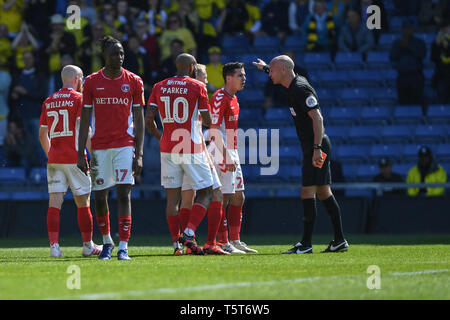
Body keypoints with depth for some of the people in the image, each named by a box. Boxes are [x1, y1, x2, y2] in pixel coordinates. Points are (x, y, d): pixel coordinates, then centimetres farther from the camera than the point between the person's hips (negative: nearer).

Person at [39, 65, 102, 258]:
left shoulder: (49, 101, 13)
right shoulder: (78, 98, -4)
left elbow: (42, 134, 16)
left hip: (54, 160, 5)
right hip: (74, 158, -5)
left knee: (54, 202, -2)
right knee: (83, 202, 6)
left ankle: (54, 245, -12)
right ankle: (88, 245, 13)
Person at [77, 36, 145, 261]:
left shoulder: (133, 82, 2)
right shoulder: (92, 82, 3)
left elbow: (139, 121, 3)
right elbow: (85, 120, 6)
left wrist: (139, 155, -4)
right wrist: (81, 154, 0)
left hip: (125, 145, -1)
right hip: (100, 147, 1)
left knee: (124, 194, -10)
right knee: (99, 196, 5)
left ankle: (123, 247, -9)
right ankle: (107, 241, 27)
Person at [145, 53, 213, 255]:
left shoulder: (159, 87, 7)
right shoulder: (197, 87, -5)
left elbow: (149, 119, 4)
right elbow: (208, 121, -5)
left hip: (168, 150, 4)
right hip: (192, 150, -4)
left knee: (172, 198, 8)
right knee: (205, 194, 5)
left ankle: (177, 242, 6)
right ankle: (188, 233, -13)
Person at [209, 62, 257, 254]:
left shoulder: (233, 99, 17)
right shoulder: (219, 98, -13)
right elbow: (214, 130, -19)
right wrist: (227, 157, -22)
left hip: (231, 154, 10)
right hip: (221, 154, -10)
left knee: (238, 198, 11)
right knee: (223, 199, -8)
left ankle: (235, 240, 17)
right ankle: (223, 243, -6)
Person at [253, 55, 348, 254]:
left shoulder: (301, 89, -16)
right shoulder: (294, 85, 12)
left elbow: (317, 118, -23)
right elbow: (281, 74, 39)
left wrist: (316, 148, -27)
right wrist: (265, 68, 48)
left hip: (316, 147, -10)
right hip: (313, 147, 10)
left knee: (308, 192, -10)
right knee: (323, 193, 10)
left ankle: (305, 244, -12)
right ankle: (339, 241, 12)